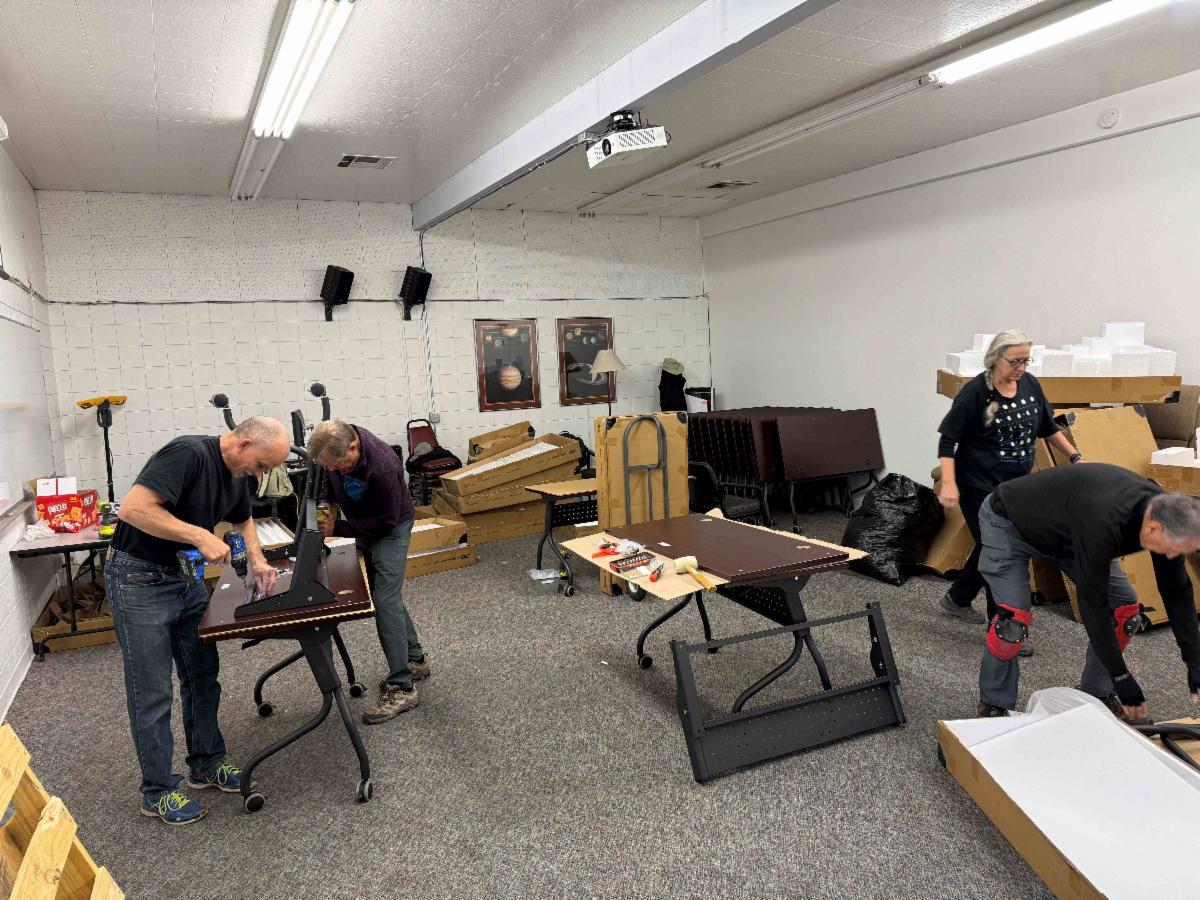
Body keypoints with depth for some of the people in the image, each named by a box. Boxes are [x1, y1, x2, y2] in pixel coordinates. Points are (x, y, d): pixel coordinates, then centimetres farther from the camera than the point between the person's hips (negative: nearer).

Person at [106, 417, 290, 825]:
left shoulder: (236, 475, 1)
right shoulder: (188, 453, -26)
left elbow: (243, 520, 21)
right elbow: (133, 508, -34)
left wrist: (258, 560, 4)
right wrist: (201, 536, -33)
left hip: (185, 576, 9)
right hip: (139, 580, -8)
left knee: (203, 676, 14)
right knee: (153, 692, 1)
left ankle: (207, 763, 29)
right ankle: (158, 791, 15)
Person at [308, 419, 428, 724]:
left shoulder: (383, 468, -38)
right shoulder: (337, 443, -18)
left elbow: (385, 521, -26)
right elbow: (329, 479, 6)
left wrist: (337, 528, -26)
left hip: (390, 528, -8)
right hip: (365, 526, 8)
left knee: (385, 601, -13)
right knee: (386, 595, 15)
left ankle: (401, 688, -7)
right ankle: (415, 660, 30)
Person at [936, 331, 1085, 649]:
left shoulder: (1030, 384, 3)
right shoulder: (975, 392, -16)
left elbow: (1047, 426, 18)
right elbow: (948, 440, -16)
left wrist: (1075, 456, 18)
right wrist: (949, 484, -26)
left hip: (1017, 485, 7)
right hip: (980, 486, -7)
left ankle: (957, 599, 38)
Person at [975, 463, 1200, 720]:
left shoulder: (1164, 512, -19)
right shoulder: (1103, 522, -42)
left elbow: (1177, 592, -6)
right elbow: (1091, 602, -34)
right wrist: (1122, 679, -25)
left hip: (1063, 531, 8)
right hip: (1008, 521, -8)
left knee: (1124, 606, -1)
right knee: (1014, 619, -21)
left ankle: (1097, 694, 17)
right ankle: (994, 704, 1)